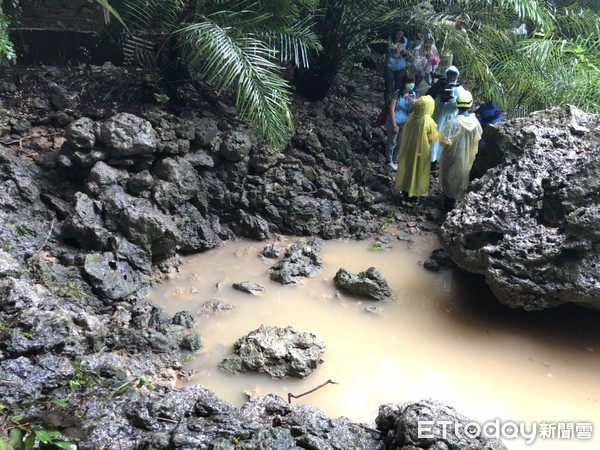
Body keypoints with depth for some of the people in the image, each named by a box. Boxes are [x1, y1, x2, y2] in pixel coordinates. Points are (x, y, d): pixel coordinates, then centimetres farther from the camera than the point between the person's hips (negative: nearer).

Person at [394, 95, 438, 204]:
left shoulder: (411, 116, -11)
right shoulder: (428, 122, -26)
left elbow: (405, 133, 2)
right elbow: (434, 138, -11)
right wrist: (434, 128, 4)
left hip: (407, 149, 5)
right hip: (421, 152, -5)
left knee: (407, 169, 20)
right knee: (417, 172, 14)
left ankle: (405, 191, 36)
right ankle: (412, 195, 27)